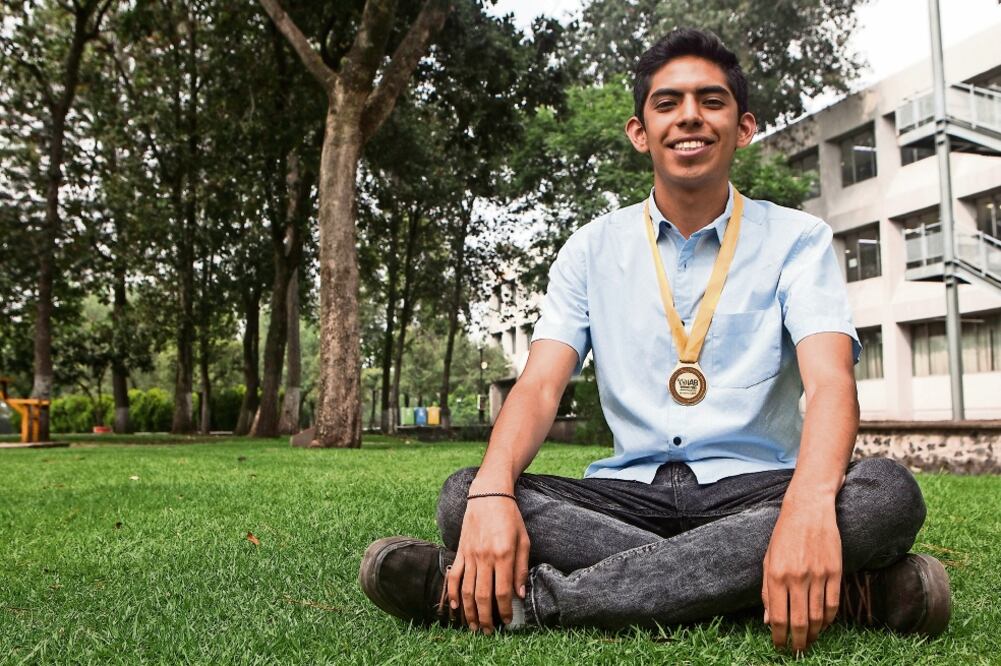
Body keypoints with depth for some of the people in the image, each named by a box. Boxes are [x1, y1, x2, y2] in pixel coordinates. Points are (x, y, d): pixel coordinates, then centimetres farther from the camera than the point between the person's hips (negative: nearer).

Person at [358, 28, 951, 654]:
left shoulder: (796, 238, 2)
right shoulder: (594, 248, 8)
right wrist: (492, 492, -26)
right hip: (630, 493, 2)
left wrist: (809, 503, -38)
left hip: (754, 491, -1)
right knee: (465, 495, -24)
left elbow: (831, 380, -14)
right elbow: (541, 385, -4)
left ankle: (540, 595, -32)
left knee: (886, 492, -32)